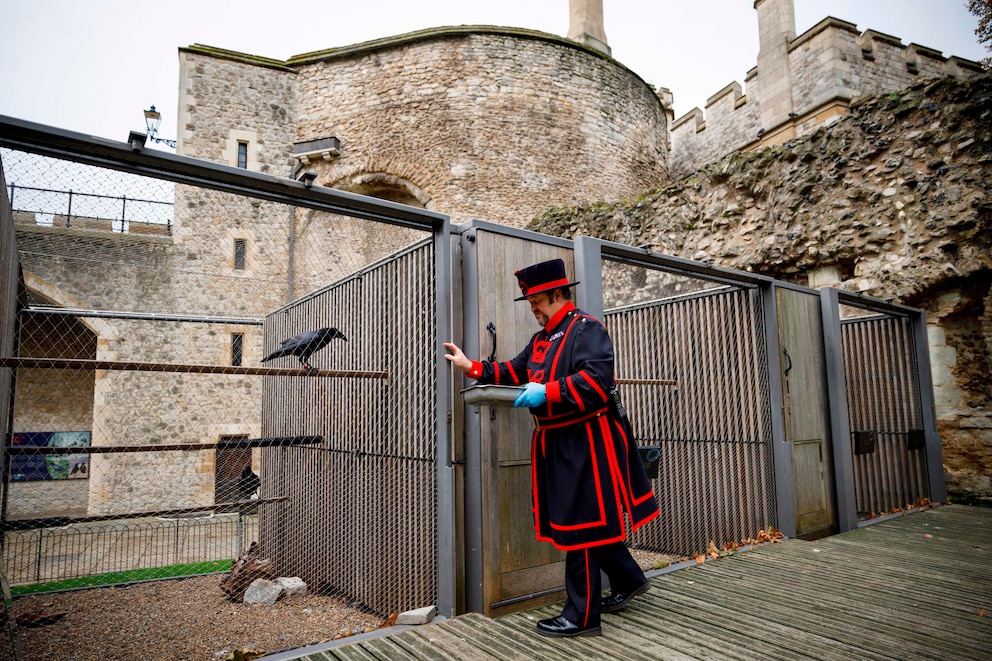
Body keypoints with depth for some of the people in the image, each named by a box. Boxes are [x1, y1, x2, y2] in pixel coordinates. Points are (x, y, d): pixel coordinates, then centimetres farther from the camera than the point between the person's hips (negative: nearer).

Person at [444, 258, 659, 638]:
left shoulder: (586, 328, -13)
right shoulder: (541, 339, 16)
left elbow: (596, 379, -25)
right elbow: (514, 372, 21)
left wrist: (547, 392, -28)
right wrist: (471, 367, 15)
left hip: (585, 442, -9)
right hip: (558, 443, 9)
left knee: (581, 525, -1)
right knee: (594, 520, 19)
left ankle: (582, 616, 12)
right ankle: (628, 580, 38)